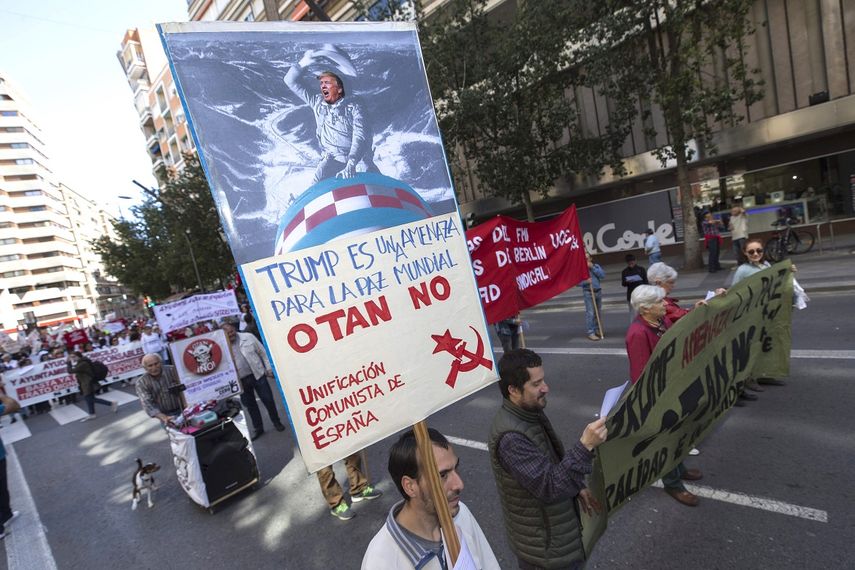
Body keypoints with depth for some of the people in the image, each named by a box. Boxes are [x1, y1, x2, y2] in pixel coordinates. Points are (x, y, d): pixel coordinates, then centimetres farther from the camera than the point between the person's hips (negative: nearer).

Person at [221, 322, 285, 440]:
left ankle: (277, 422, 26)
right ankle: (257, 428, 28)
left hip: (257, 375, -1)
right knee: (250, 405, 12)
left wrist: (269, 368, -1)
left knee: (268, 400, 6)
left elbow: (263, 353, 1)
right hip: (241, 381, 1)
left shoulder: (248, 337, -4)